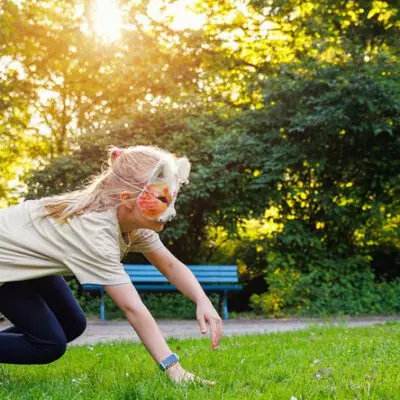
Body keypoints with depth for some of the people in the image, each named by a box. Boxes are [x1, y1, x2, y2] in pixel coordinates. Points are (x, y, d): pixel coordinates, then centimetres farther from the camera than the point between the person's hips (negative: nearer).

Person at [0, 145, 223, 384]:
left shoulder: (133, 220, -14)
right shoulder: (95, 232, -39)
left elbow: (171, 265, -8)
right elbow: (133, 308, -43)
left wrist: (203, 301, -27)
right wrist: (173, 369, -44)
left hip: (27, 259, 9)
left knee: (73, 326, 9)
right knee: (51, 344, -12)